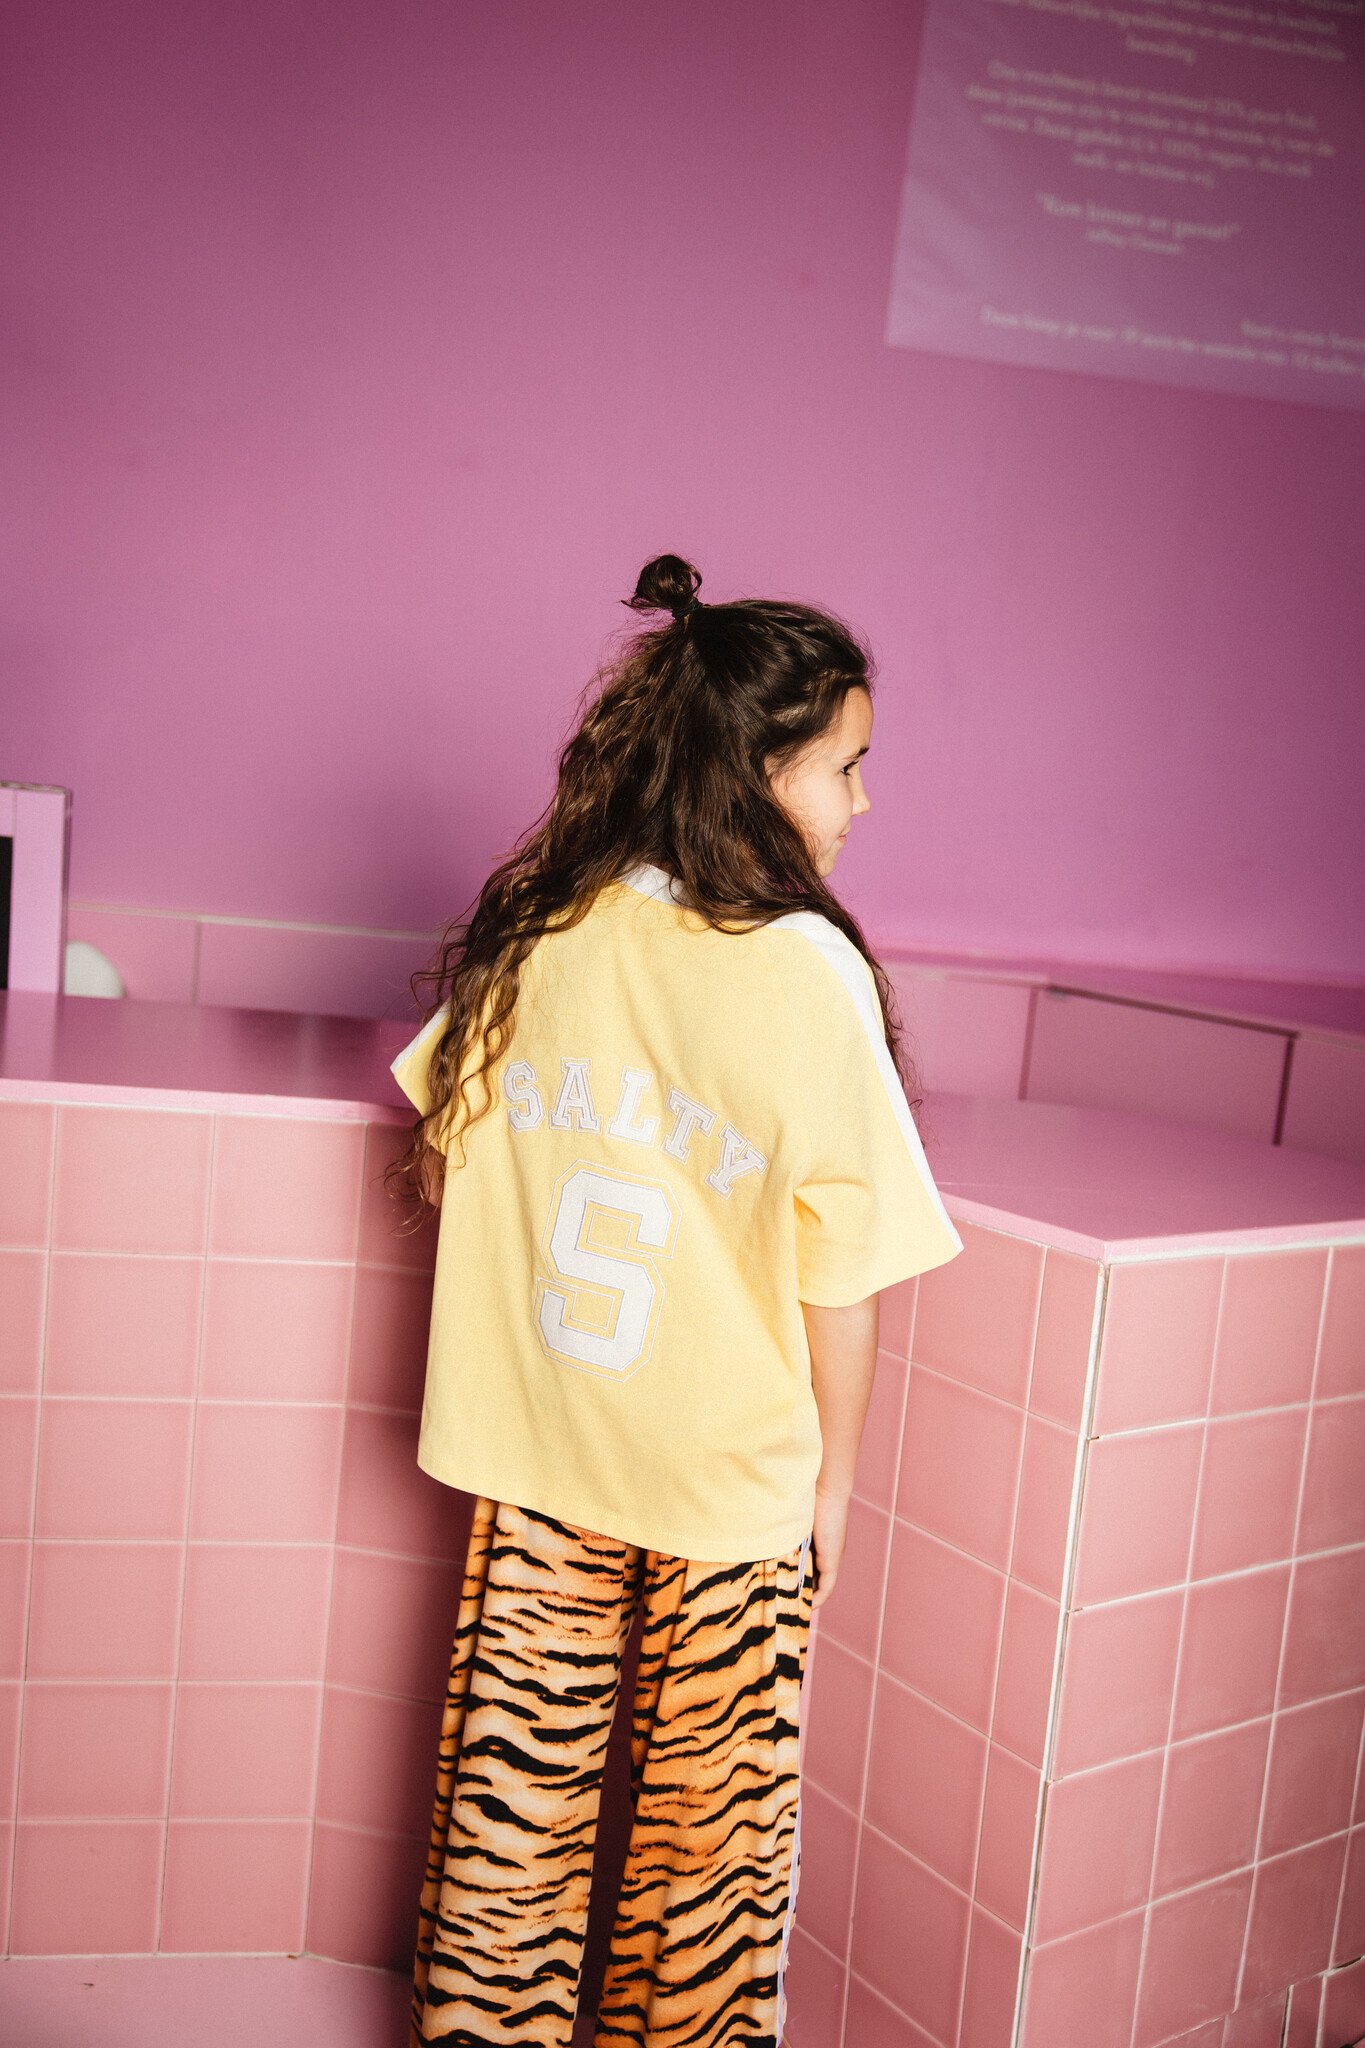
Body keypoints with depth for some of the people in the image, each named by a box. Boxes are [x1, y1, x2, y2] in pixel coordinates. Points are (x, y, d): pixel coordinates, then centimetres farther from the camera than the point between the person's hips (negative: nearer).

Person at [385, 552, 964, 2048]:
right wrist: (833, 1475, 0)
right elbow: (842, 1273, -14)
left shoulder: (532, 929, -7)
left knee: (517, 1782, 21)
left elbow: (438, 1168, 4)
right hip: (733, 1477, -4)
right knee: (706, 1816, 18)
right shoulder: (809, 973, -20)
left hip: (530, 1453, 4)